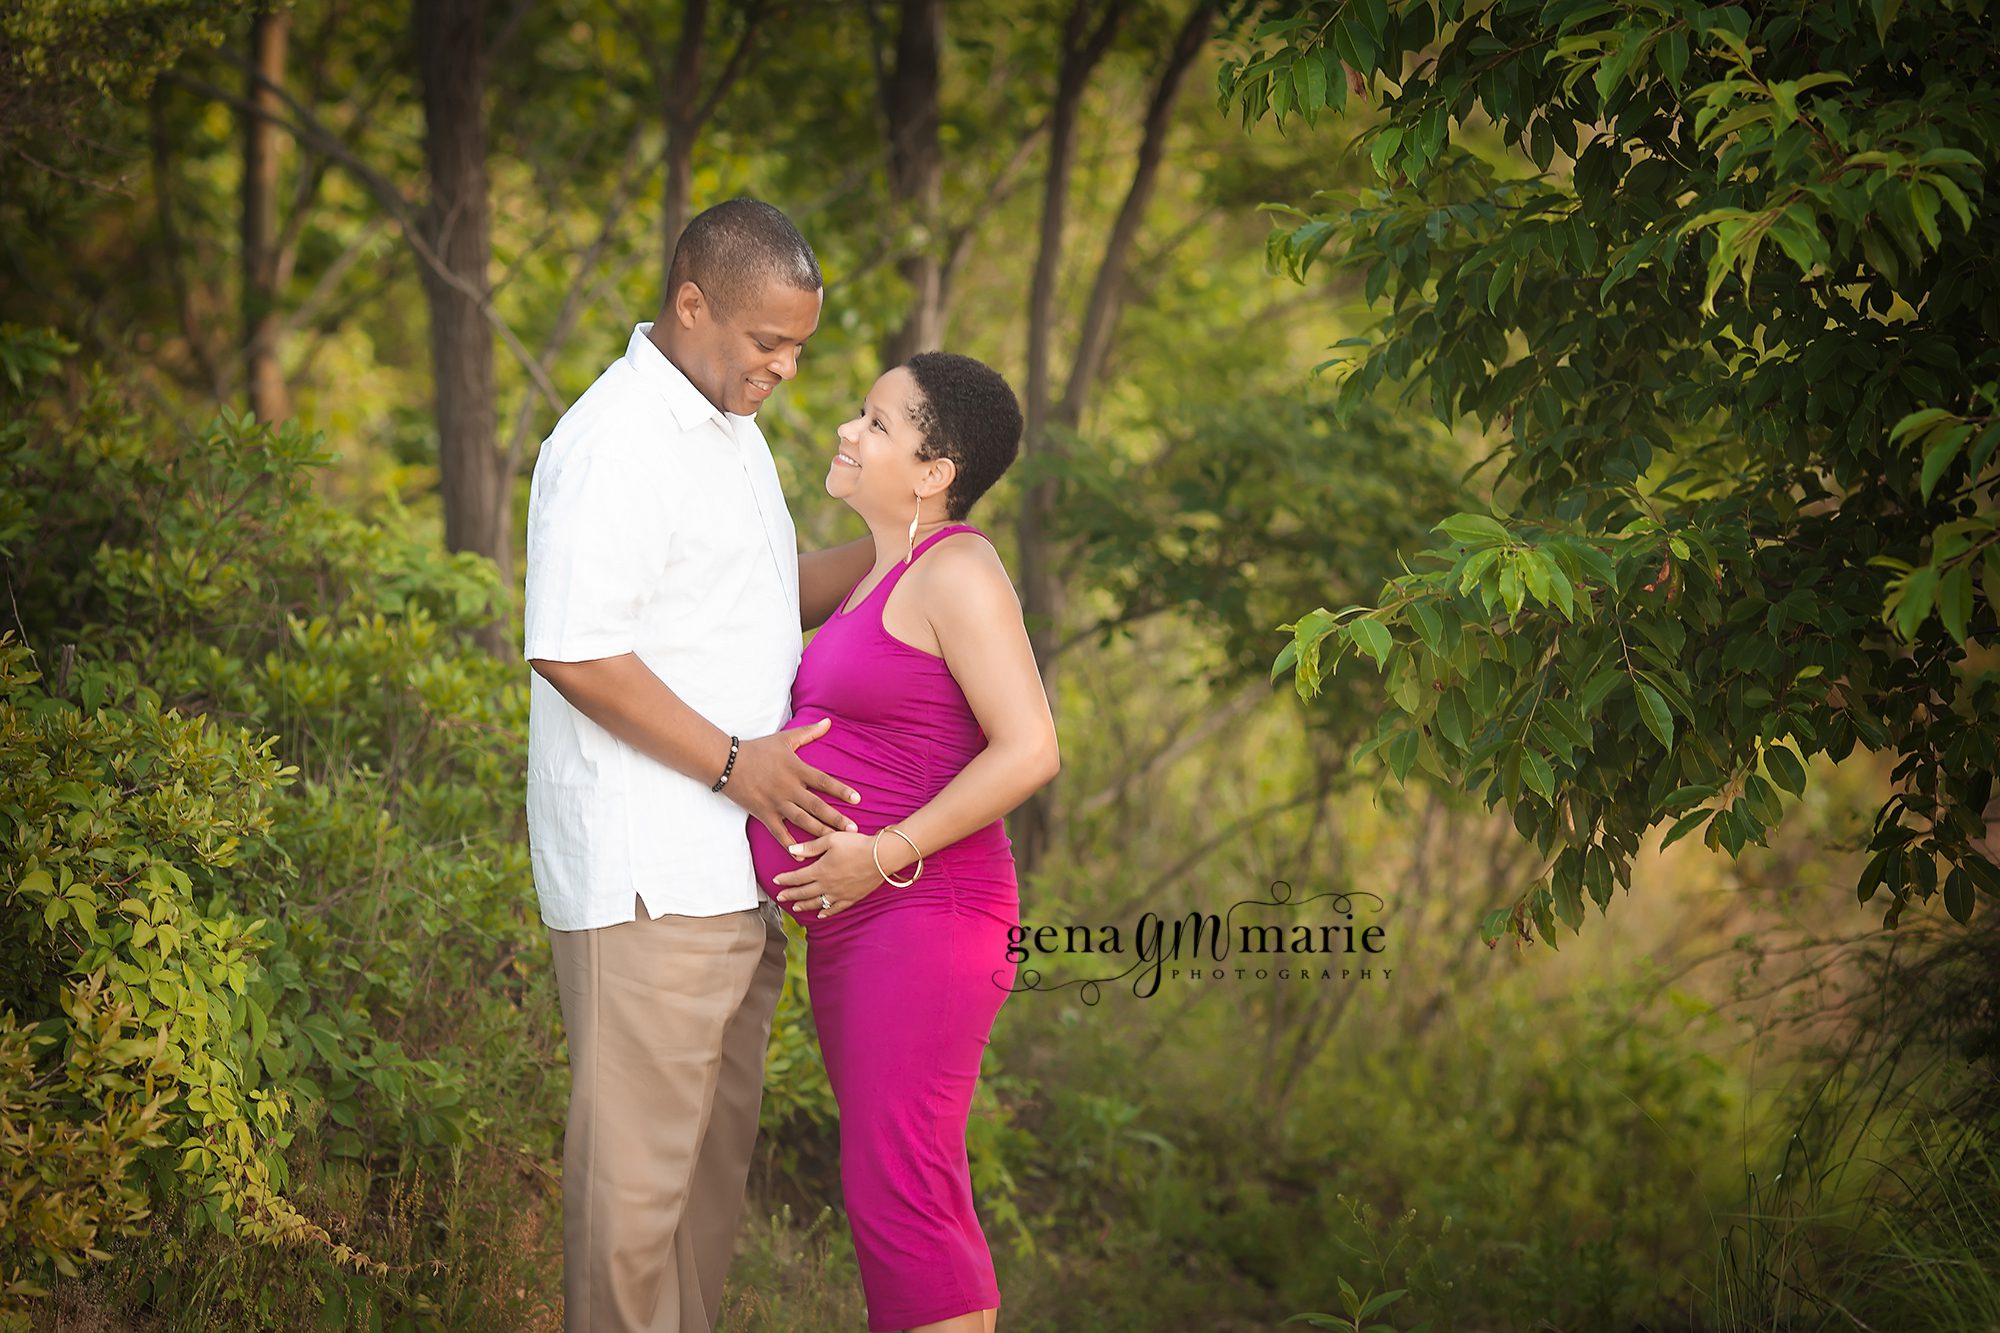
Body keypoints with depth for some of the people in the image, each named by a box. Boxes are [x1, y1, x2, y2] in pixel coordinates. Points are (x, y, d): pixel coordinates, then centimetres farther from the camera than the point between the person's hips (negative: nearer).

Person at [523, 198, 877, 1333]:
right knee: (640, 1155, -5)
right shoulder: (614, 441, -16)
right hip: (648, 877, -10)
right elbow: (574, 652, -20)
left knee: (718, 1145, 15)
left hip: (734, 867, 10)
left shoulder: (731, 429, 16)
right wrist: (733, 761, -18)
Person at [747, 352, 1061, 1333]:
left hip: (921, 917, -10)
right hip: (855, 928, 10)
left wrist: (881, 855, -19)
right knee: (894, 1189, 13)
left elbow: (1028, 749, -20)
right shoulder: (887, 574, 17)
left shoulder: (957, 571, -12)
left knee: (901, 1195, -10)